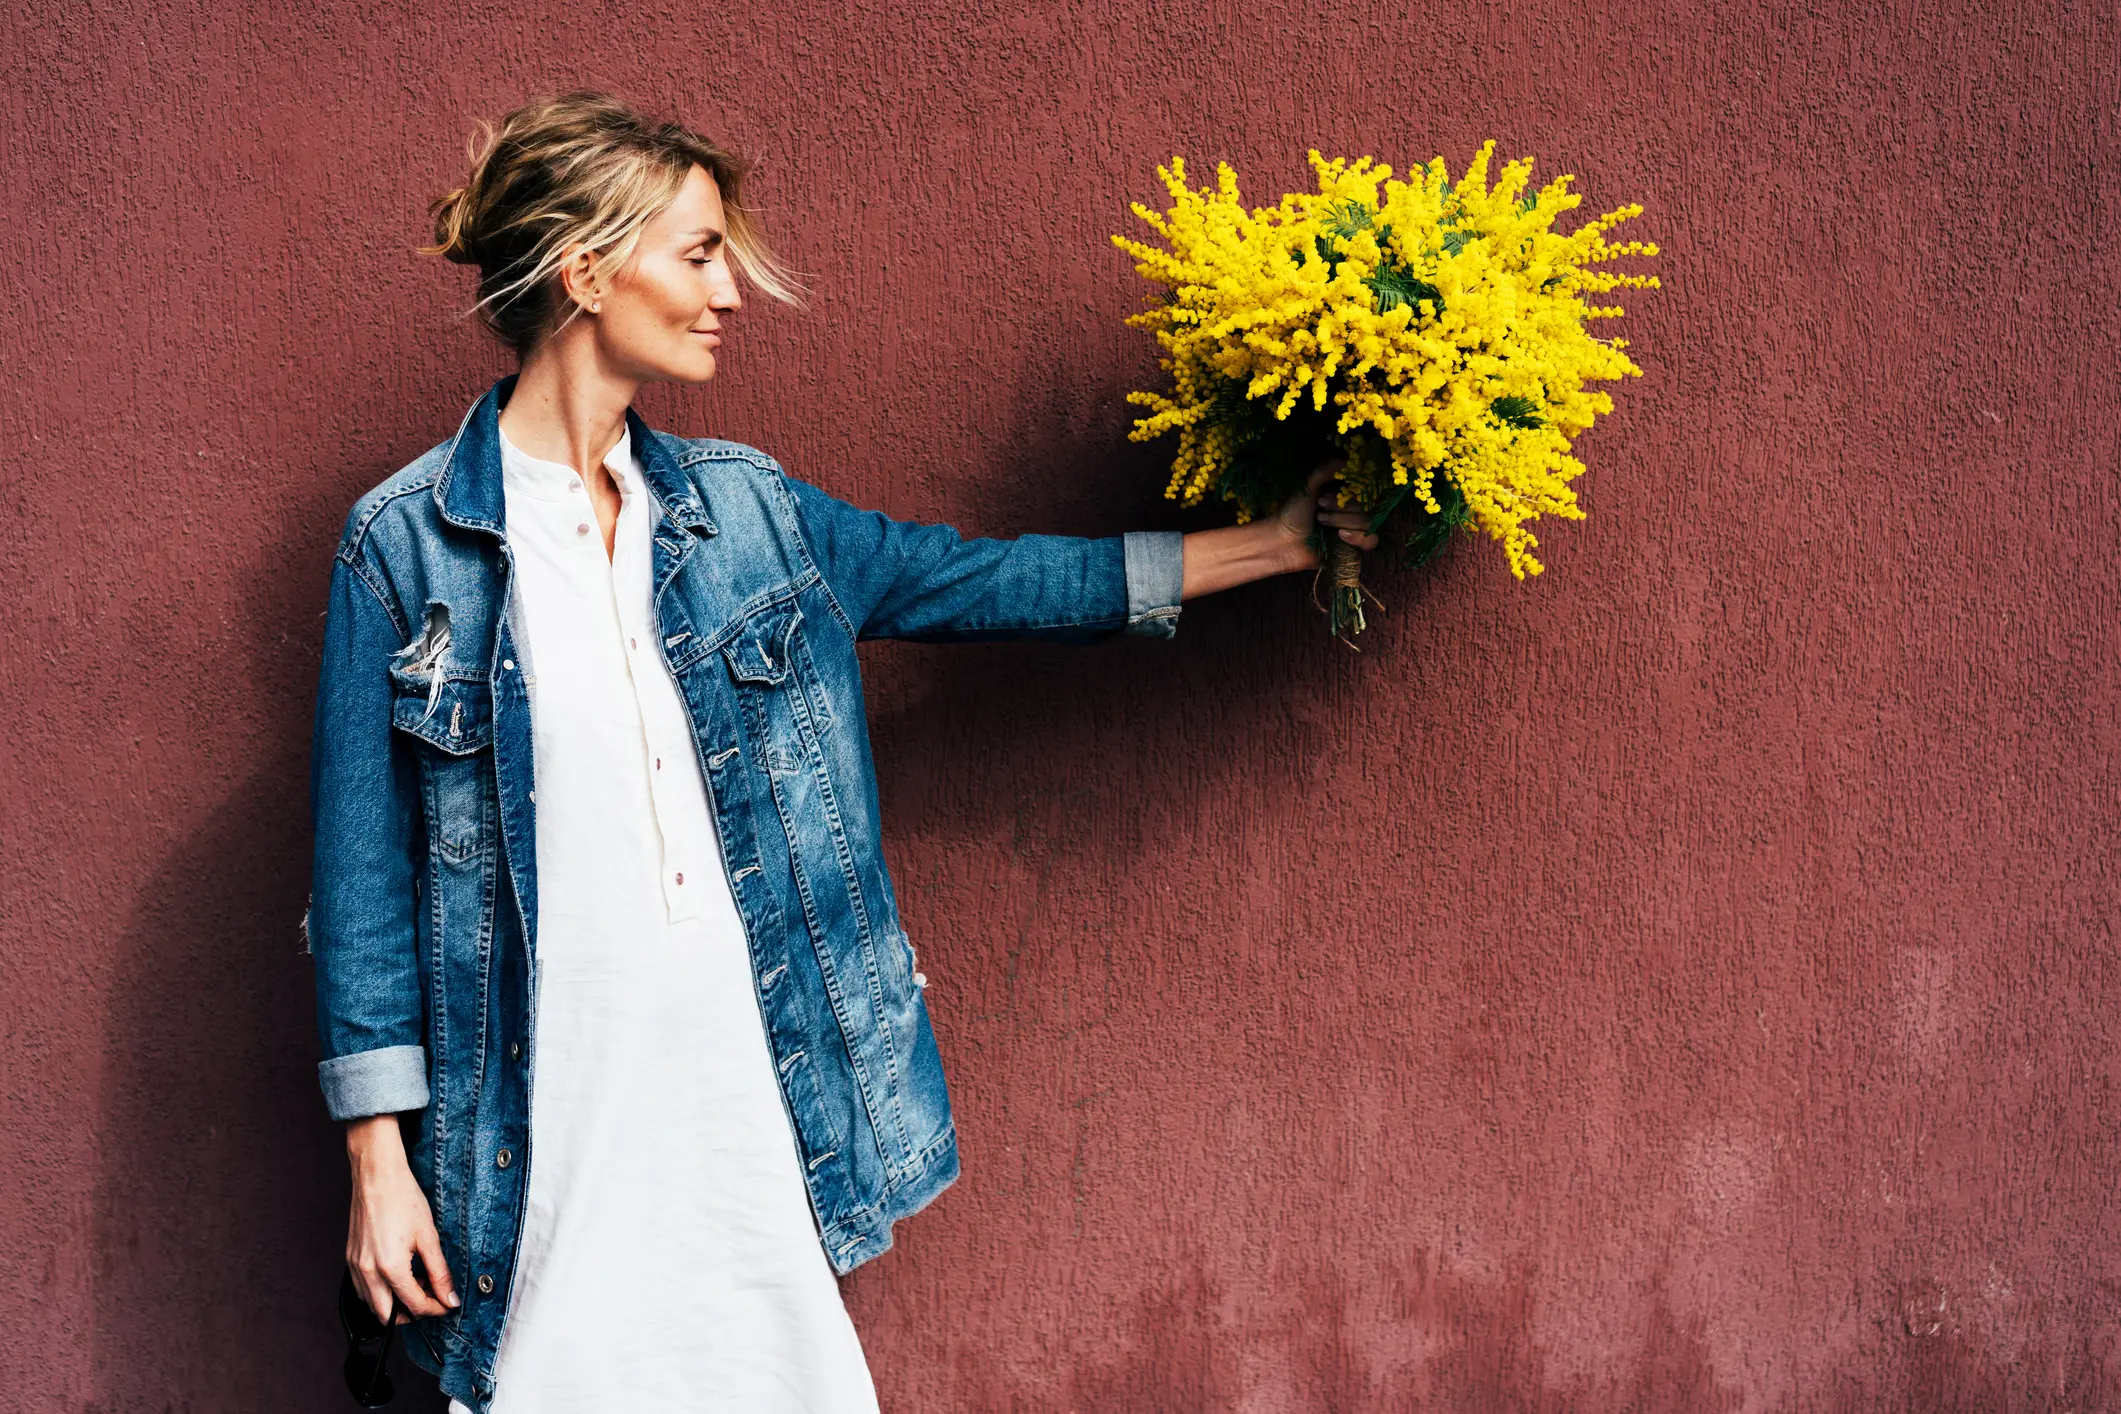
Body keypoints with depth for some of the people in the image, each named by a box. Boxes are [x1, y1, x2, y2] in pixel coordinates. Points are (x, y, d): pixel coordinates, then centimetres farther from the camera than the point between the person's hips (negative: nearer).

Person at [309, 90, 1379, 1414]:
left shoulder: (746, 508, 9)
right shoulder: (404, 545, -4)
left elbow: (994, 581, 15)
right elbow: (362, 870, -3)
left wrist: (1276, 542, 15)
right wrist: (381, 1158, -5)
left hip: (763, 1096, 4)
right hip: (547, 1113, -4)